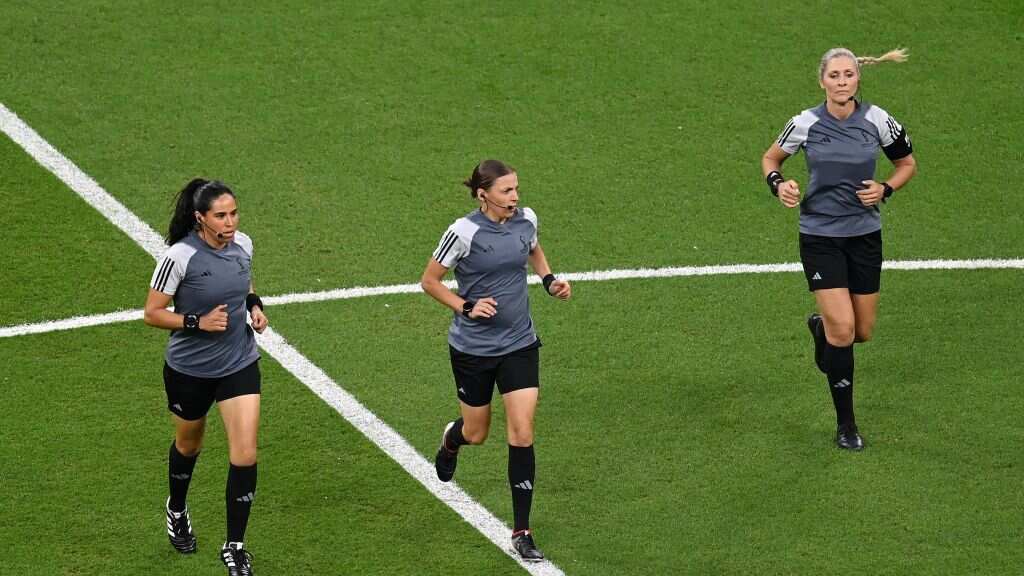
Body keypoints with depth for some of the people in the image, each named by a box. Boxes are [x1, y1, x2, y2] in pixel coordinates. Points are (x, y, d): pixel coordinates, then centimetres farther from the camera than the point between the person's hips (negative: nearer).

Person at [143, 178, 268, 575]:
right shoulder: (180, 257, -23)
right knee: (189, 444, 21)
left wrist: (254, 305, -3)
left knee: (245, 455, -6)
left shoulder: (242, 244, -6)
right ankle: (177, 510, 53)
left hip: (239, 364, 3)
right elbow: (152, 313, -16)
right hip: (189, 370, -3)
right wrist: (198, 322, -27)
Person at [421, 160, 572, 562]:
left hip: (520, 344, 3)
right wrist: (467, 307, -20)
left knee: (522, 434, -6)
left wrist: (549, 280, 2)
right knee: (476, 434, 13)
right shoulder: (464, 232, -19)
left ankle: (521, 532, 2)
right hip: (473, 347, -3)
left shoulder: (526, 219, -4)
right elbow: (429, 281, -8)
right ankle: (451, 440, 54)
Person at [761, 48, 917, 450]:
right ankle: (845, 424, 3)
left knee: (862, 331, 8)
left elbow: (907, 164, 9)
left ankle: (820, 327, 46)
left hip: (864, 235, 3)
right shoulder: (806, 123, -9)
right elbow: (771, 158, 9)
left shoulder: (877, 120, -6)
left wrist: (885, 189, -9)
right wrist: (778, 184, -12)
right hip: (820, 237, -3)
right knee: (842, 328, -12)